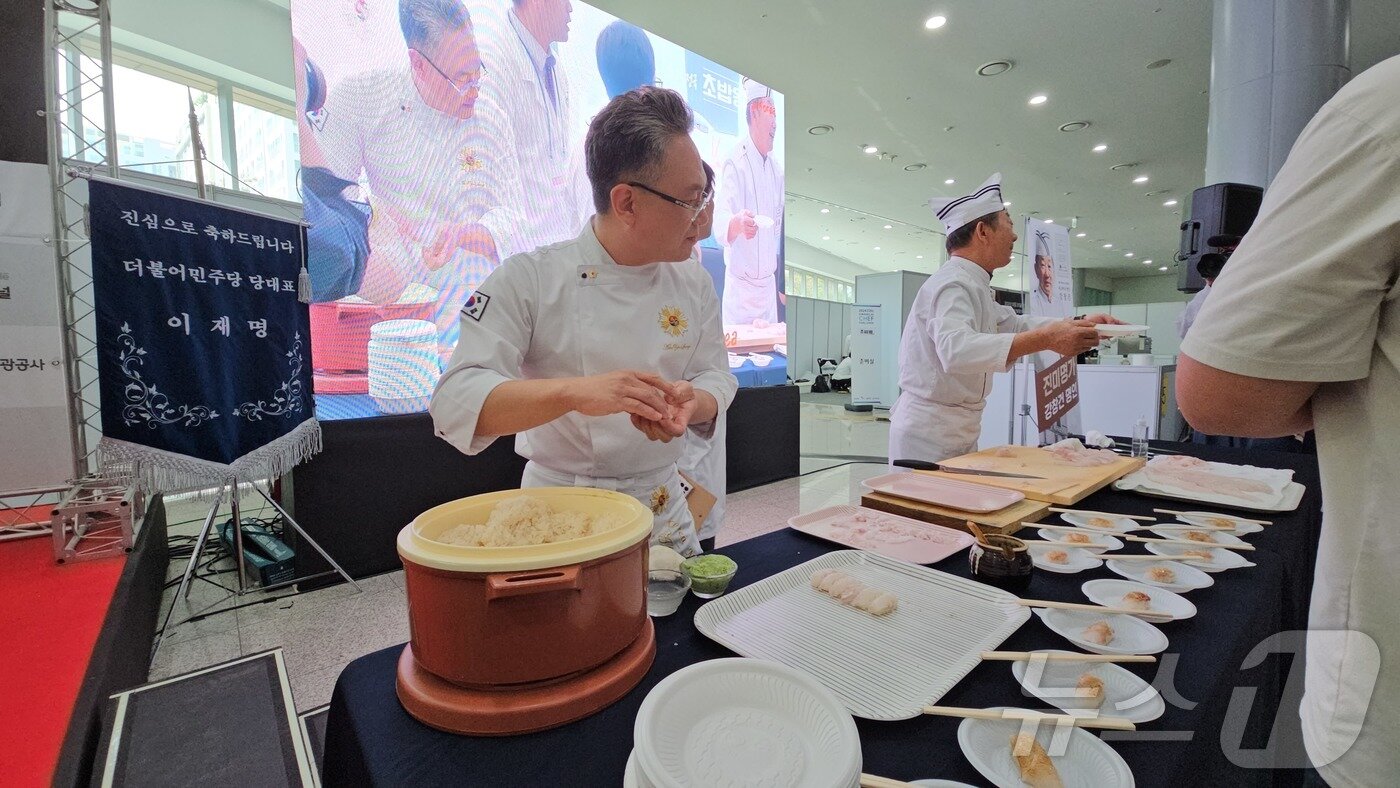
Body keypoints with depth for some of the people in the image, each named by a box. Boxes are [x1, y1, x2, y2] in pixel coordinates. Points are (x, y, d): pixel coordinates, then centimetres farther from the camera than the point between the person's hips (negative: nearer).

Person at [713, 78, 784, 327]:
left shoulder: (776, 168, 12)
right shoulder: (736, 162, -11)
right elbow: (721, 221, -24)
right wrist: (738, 223, -43)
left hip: (769, 284, 7)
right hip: (740, 285, -6)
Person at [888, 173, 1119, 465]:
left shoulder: (972, 285, 16)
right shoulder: (951, 284, -19)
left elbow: (1013, 324, 24)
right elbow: (956, 349, -37)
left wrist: (1080, 323, 11)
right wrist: (1045, 339, -40)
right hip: (929, 433, -10)